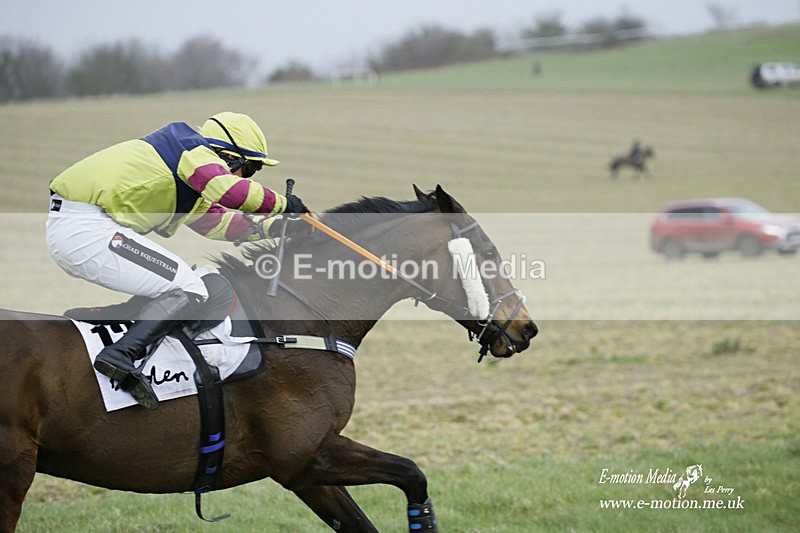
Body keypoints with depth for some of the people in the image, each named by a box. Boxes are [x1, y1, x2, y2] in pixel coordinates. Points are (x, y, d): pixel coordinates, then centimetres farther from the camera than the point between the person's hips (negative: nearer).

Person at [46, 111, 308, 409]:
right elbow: (229, 190, -20)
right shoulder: (195, 151, -2)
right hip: (87, 230, -11)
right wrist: (282, 203, -5)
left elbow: (217, 221, 29)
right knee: (189, 291, -11)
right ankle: (120, 356, -23)